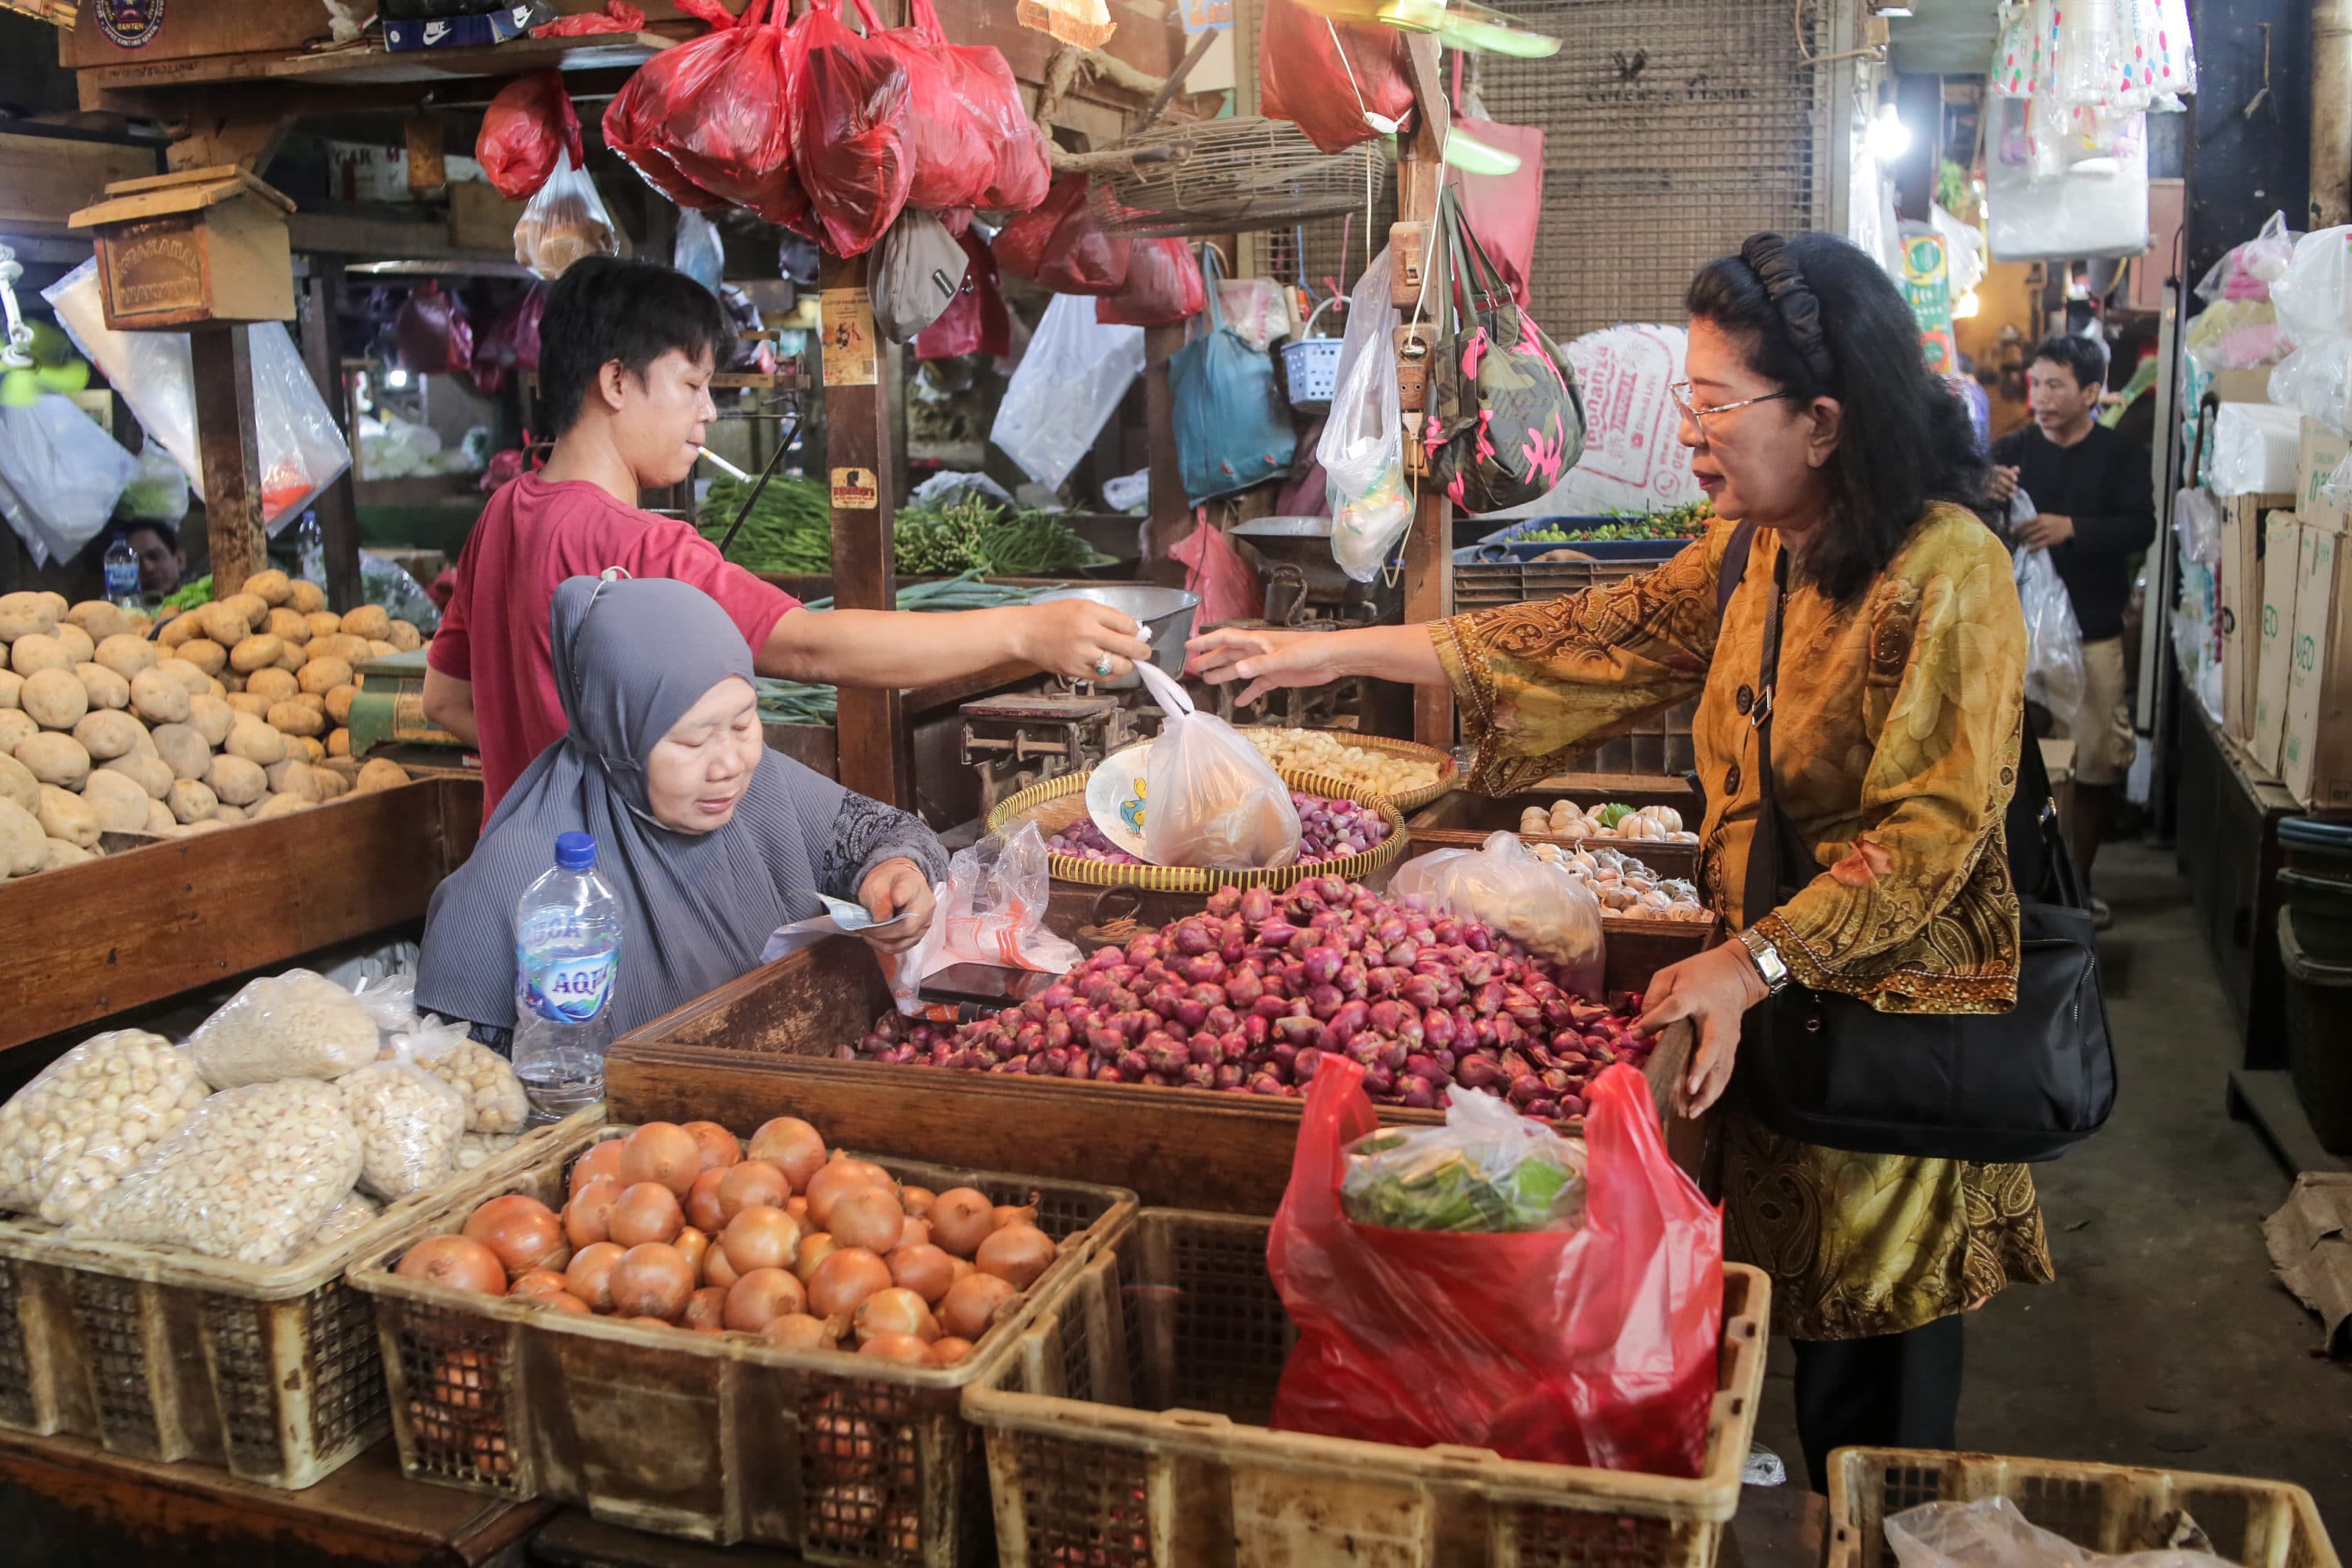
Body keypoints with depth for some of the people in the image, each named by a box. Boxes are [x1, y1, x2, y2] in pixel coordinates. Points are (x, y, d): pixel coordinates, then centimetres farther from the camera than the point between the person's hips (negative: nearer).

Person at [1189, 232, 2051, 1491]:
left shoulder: (1945, 570, -19)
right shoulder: (1753, 554, 6)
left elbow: (1928, 831, -22)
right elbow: (1589, 639, 7)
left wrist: (1752, 964, -26)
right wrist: (1336, 653, 5)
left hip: (1893, 1011, -7)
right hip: (1779, 994, 7)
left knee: (1881, 1356, 7)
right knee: (1815, 1321, 16)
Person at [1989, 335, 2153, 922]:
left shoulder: (2123, 454, 2)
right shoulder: (2011, 449, 4)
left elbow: (2142, 528, -10)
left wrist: (2072, 527, -28)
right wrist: (1985, 496, -29)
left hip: (2093, 637, 0)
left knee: (2093, 769, 4)